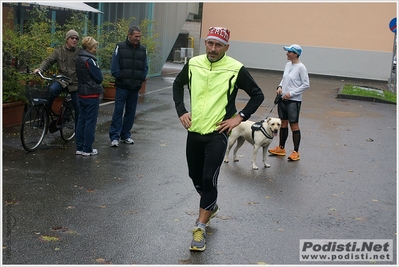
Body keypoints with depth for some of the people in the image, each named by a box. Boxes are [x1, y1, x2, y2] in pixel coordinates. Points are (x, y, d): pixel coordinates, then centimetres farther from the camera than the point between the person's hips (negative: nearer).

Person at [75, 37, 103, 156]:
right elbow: (99, 78, -14)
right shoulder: (90, 61, -18)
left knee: (81, 120, 12)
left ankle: (79, 147, 16)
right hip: (92, 95, -8)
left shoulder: (78, 59, 9)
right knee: (90, 121, -1)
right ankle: (87, 149, 3)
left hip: (82, 94, 8)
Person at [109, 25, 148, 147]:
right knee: (118, 111, -4)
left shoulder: (143, 49, 9)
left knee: (131, 112, 9)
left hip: (135, 87, 4)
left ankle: (125, 135, 19)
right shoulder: (120, 47, -2)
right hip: (122, 86, -4)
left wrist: (141, 79, 1)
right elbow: (114, 68, -3)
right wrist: (121, 78, -11)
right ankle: (114, 137, -2)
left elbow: (145, 67, 13)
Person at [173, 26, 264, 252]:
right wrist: (181, 111, 7)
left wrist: (239, 117, -8)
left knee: (209, 179, -9)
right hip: (194, 131, 5)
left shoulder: (235, 69, -11)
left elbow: (258, 95, -1)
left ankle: (200, 228, 4)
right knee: (195, 176, 16)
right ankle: (211, 206, 44)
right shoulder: (194, 63, 0)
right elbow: (178, 84, 18)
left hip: (217, 134, -5)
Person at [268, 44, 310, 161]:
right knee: (283, 123, 16)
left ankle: (296, 152, 9)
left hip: (294, 101, -7)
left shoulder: (301, 67, -14)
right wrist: (280, 87, -1)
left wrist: (291, 93, -17)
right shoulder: (287, 65, 8)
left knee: (294, 125, 0)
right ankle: (281, 148, 28)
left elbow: (306, 84, -14)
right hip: (283, 99, 7)